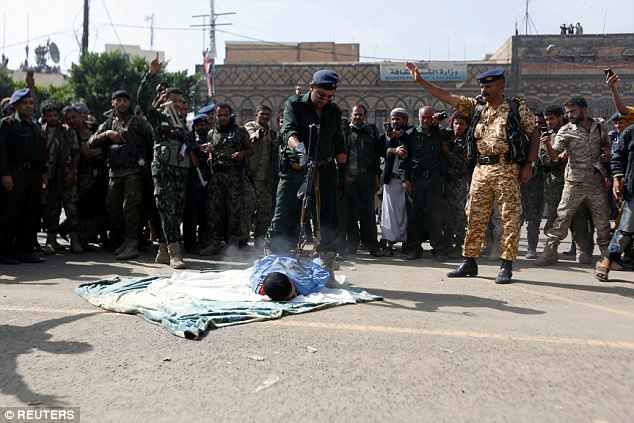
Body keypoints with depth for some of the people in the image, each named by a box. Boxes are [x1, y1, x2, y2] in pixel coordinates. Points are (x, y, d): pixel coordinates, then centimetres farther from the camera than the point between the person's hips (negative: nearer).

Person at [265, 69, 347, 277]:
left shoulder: (334, 111, 13)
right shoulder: (294, 104, 0)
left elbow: (339, 145, 20)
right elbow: (289, 131, -17)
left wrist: (342, 171, 13)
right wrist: (299, 148, -37)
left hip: (325, 172, 4)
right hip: (294, 171, -3)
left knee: (327, 222, 5)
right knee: (282, 221, -5)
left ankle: (327, 271, 15)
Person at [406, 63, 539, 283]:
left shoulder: (518, 108, 2)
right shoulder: (476, 107, 12)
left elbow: (534, 134, 5)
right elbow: (446, 97, 12)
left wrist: (529, 164, -5)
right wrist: (420, 80, 9)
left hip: (507, 170, -4)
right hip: (481, 170, 4)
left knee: (509, 218, -3)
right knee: (474, 217, 6)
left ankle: (506, 265, 5)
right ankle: (469, 262, 15)